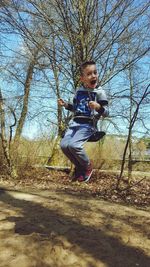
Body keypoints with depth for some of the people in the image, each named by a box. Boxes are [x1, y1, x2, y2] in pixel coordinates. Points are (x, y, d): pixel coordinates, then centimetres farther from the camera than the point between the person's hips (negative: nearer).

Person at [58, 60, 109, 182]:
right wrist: (66, 104, 10)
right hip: (75, 123, 6)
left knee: (73, 144, -26)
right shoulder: (79, 92, 13)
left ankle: (87, 166, 2)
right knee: (64, 144, -12)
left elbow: (106, 113, -6)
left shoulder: (100, 92, -3)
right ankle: (79, 166, 11)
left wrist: (98, 107, -26)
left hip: (88, 124, -6)